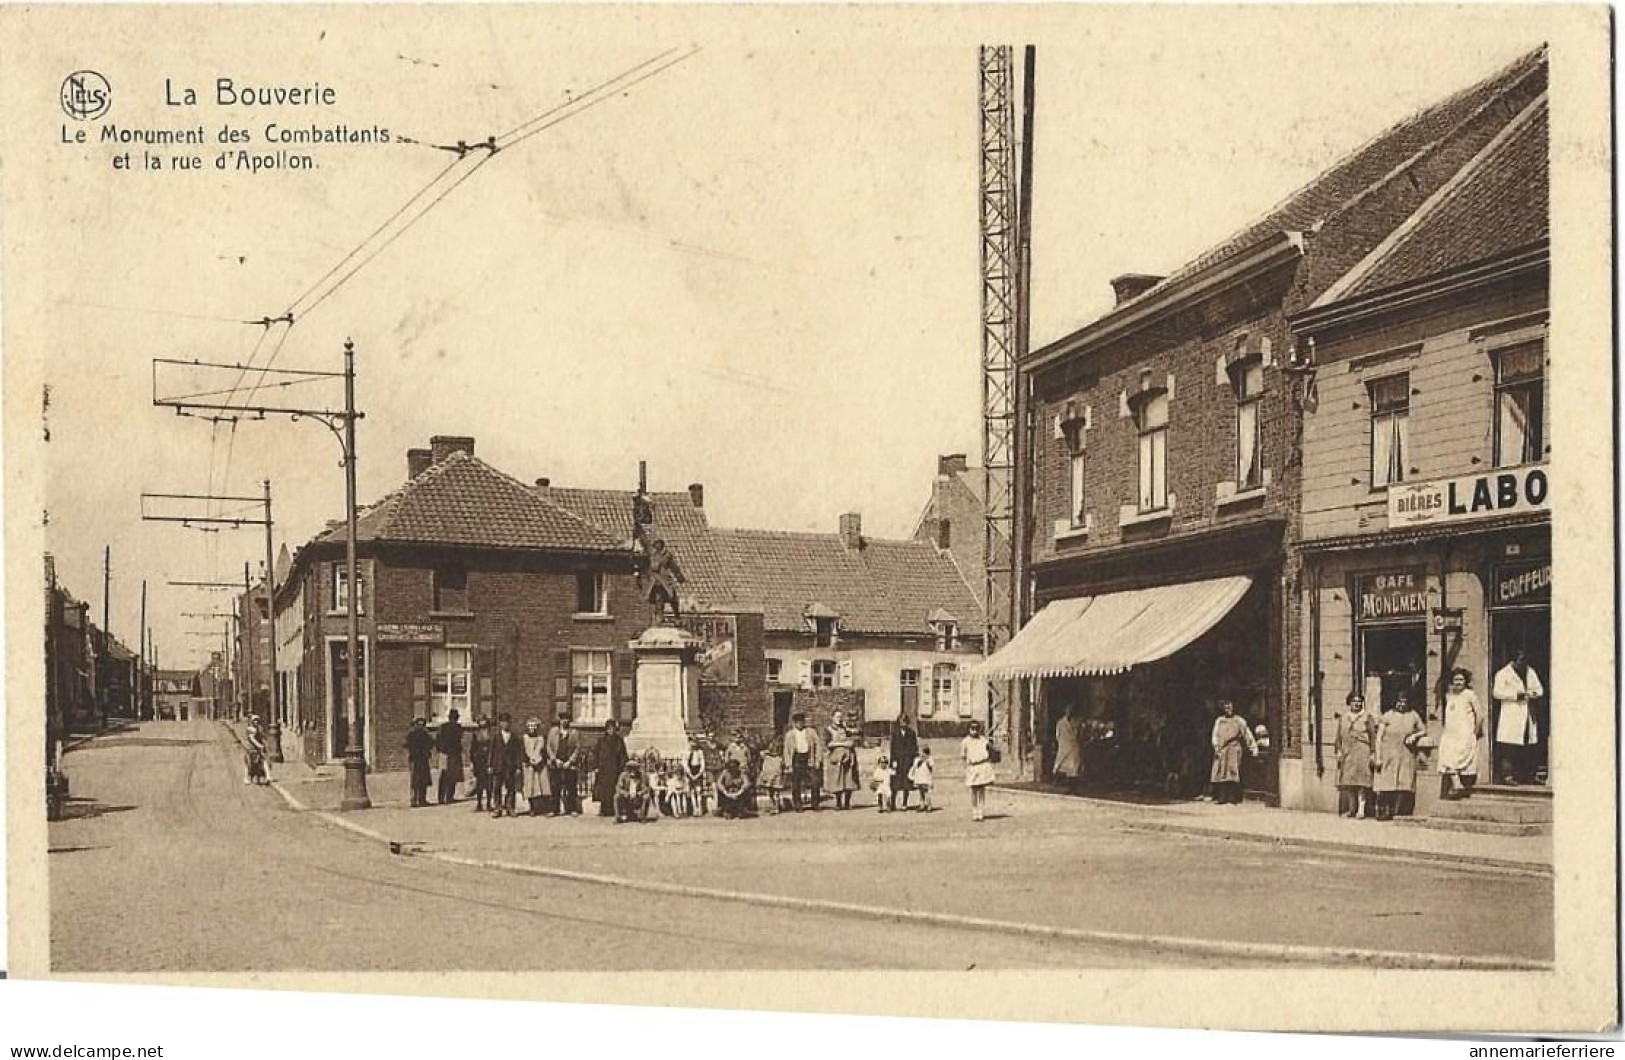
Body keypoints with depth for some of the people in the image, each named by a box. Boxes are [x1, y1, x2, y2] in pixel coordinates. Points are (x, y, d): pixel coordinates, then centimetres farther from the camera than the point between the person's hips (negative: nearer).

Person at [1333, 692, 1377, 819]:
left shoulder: (1367, 718, 2)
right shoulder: (1342, 718, 13)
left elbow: (1373, 737, 1)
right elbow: (1339, 737, 15)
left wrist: (1373, 753, -5)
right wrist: (1339, 751, 6)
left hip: (1362, 752, -4)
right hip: (1347, 753, 4)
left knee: (1361, 779, -10)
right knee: (1347, 781, 3)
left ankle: (1361, 809, -10)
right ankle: (1351, 809, 11)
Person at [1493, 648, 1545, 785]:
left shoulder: (1531, 672, 18)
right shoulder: (1503, 674, -1)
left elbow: (1539, 690, 19)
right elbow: (1497, 692, -11)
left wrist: (1534, 694, -5)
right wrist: (1516, 695, -18)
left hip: (1528, 716, 6)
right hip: (1511, 716, -6)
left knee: (1527, 749, 6)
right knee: (1509, 748, -9)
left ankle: (1526, 777, 13)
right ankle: (1507, 775, -8)